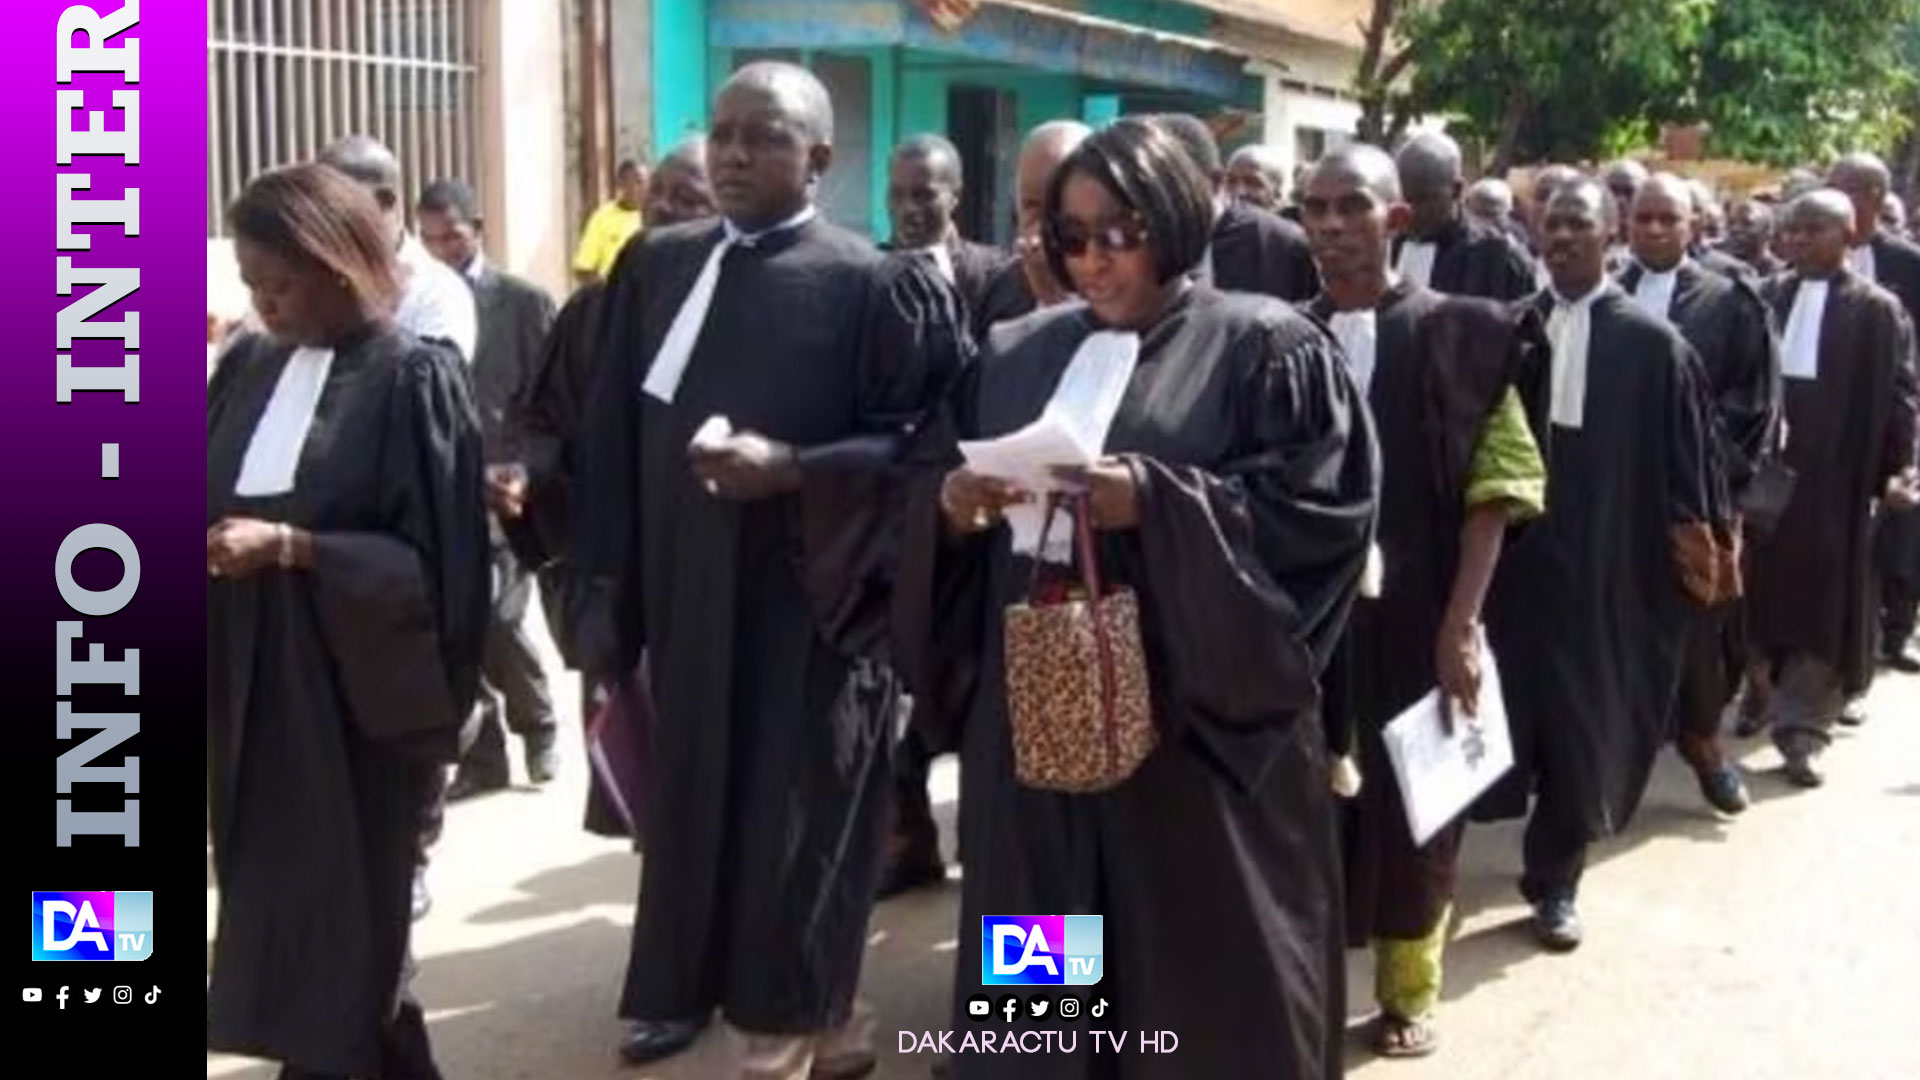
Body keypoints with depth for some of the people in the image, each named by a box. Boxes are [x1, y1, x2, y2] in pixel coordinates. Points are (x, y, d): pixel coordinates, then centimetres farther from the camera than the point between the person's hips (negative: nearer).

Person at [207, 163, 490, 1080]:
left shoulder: (414, 379, -10)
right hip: (251, 682, 6)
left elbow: (430, 561, -13)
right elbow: (213, 504, 14)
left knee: (333, 925, 2)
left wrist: (290, 547, -23)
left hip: (355, 691, -6)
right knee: (274, 917, 11)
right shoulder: (249, 367, 9)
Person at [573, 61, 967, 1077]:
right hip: (687, 592, 5)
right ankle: (700, 980, 32)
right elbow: (619, 432, 9)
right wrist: (619, 575, 5)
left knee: (789, 815, 4)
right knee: (696, 797, 14)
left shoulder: (870, 283, -8)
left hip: (805, 603, -5)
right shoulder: (656, 264, 7)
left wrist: (788, 467, -22)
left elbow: (917, 441, -9)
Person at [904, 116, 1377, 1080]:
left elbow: (1319, 511, -10)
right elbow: (952, 518, 14)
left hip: (1198, 719, -4)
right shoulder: (1016, 354, 13)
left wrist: (1156, 501, -21)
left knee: (1207, 973, 4)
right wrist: (953, 509, -10)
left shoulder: (1265, 348, -1)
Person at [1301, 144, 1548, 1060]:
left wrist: (1461, 624, -13)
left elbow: (1495, 488, -5)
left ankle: (1408, 991, 27)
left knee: (1411, 803, 10)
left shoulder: (1459, 335, -4)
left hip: (1414, 617, -1)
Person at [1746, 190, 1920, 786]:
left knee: (1824, 602, 2)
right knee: (1765, 589, 11)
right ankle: (1763, 690, 30)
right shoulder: (1768, 296, 6)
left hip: (1835, 475, -3)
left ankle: (1802, 726, 9)